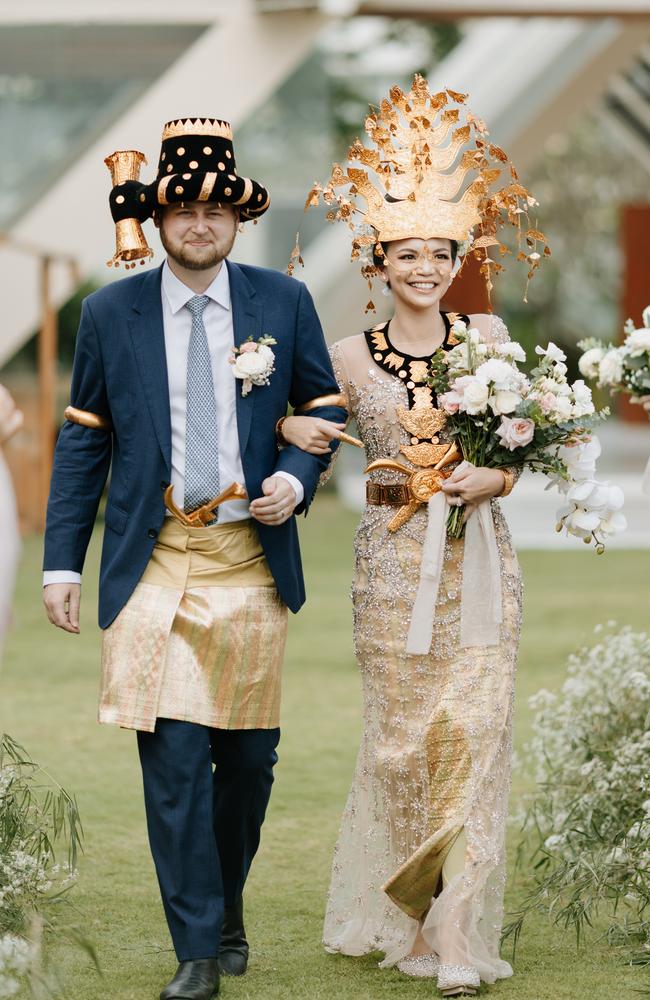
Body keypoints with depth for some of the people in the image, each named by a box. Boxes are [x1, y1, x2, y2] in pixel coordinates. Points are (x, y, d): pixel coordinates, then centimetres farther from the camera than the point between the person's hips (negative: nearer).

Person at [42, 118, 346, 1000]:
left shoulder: (283, 304, 3)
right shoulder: (111, 314, 2)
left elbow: (324, 406, 12)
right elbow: (84, 438, 6)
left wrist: (297, 477, -8)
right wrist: (63, 561, 1)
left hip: (253, 559, 1)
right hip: (155, 563, -1)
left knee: (249, 754, 9)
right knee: (174, 759, -5)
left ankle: (227, 908, 32)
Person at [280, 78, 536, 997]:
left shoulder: (488, 334, 4)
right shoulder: (350, 357, 3)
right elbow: (286, 420, 13)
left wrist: (490, 478, -12)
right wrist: (290, 430, -9)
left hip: (480, 552, 0)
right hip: (394, 556, 0)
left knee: (473, 726, -9)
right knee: (402, 733, 4)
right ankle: (407, 914, 21)